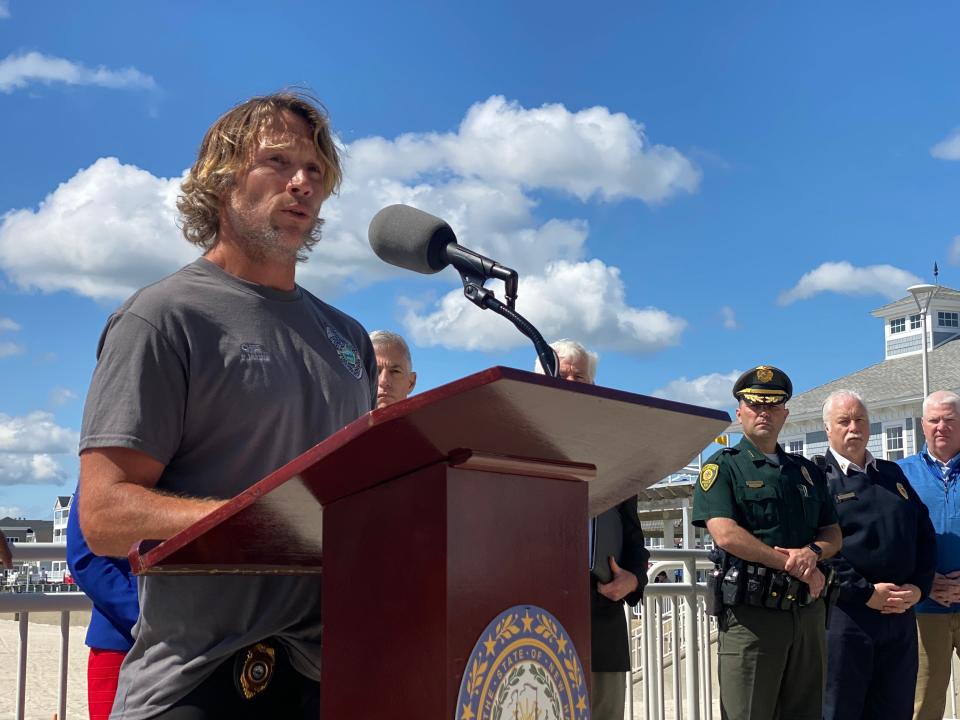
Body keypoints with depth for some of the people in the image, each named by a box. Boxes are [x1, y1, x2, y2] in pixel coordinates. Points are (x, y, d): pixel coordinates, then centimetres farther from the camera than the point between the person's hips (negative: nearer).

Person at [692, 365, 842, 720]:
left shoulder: (806, 471, 18)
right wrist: (796, 566, -11)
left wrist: (812, 552, -9)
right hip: (750, 612, -6)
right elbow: (726, 534, -14)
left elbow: (833, 534, 16)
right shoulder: (723, 467, 0)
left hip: (808, 609, 6)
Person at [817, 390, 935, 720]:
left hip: (900, 615, 6)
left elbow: (924, 533, 16)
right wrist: (866, 592, -16)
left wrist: (919, 587, 0)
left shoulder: (893, 474, 18)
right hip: (844, 614, -5)